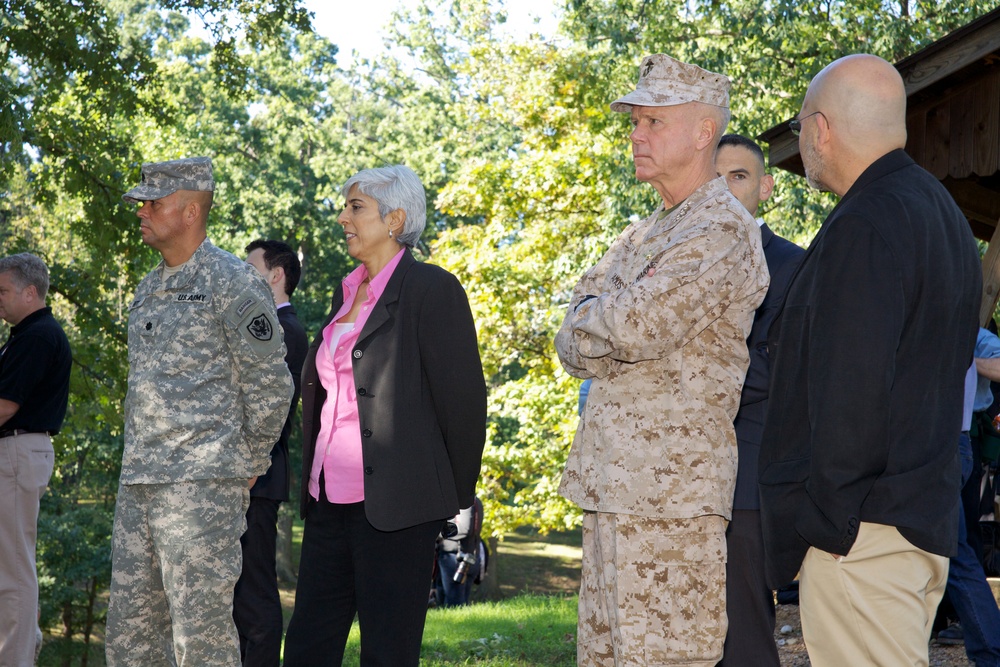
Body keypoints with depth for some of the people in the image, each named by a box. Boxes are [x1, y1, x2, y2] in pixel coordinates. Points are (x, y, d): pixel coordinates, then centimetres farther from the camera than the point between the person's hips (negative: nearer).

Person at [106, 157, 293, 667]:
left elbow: (270, 384, -7)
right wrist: (140, 462, 18)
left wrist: (248, 467, -3)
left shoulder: (232, 282, -7)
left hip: (202, 483, -8)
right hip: (137, 481, 9)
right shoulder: (149, 290, 18)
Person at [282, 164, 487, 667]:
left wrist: (459, 498, -4)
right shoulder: (346, 292, 17)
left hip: (395, 505, -8)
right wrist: (314, 484, 18)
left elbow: (463, 398, -8)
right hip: (331, 499, 8)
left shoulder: (432, 289, -8)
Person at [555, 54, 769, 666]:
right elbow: (572, 346, 14)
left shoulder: (721, 230, -10)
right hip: (612, 482, 9)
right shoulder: (642, 236, 20)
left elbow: (638, 327, -22)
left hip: (670, 487, -9)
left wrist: (592, 316, -1)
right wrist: (618, 334, -7)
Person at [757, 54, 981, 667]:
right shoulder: (943, 213, 17)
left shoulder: (864, 227, -15)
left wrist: (829, 515, -17)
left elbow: (851, 387, -21)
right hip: (929, 514, 10)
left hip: (863, 525, -10)